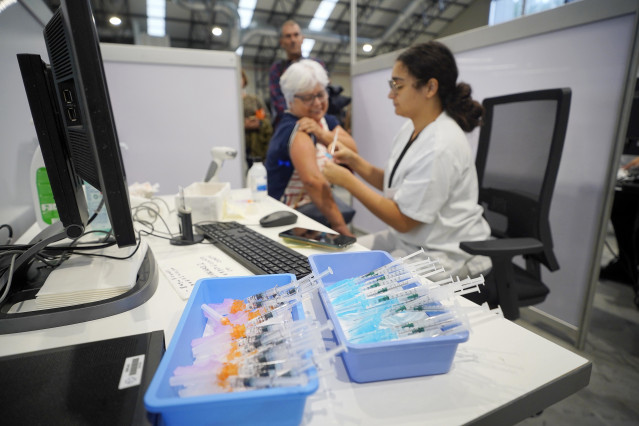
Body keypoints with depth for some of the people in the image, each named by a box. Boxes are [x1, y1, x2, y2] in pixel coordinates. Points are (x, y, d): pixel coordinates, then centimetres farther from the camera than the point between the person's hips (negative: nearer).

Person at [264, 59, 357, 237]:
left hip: (316, 201, 9)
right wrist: (340, 226, -37)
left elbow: (353, 152, -6)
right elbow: (313, 180, -35)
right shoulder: (295, 131, -21)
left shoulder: (328, 121, 8)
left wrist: (322, 133, -21)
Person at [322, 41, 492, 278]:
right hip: (409, 239, 8)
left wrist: (347, 181, -20)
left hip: (447, 255, -8)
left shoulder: (441, 147, -25)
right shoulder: (411, 129, 3)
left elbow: (402, 219, -22)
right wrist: (354, 160, -4)